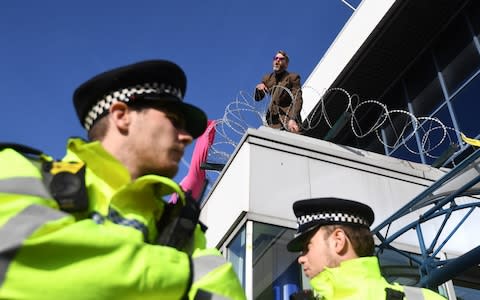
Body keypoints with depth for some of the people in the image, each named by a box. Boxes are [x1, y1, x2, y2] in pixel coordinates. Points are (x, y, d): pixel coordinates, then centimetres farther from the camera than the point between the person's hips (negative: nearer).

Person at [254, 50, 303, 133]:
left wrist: (293, 119, -28)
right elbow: (257, 98, 17)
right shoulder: (267, 78, 13)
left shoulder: (293, 78, -1)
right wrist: (258, 88, -7)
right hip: (272, 121, 4)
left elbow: (297, 100, -11)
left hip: (288, 119, -4)